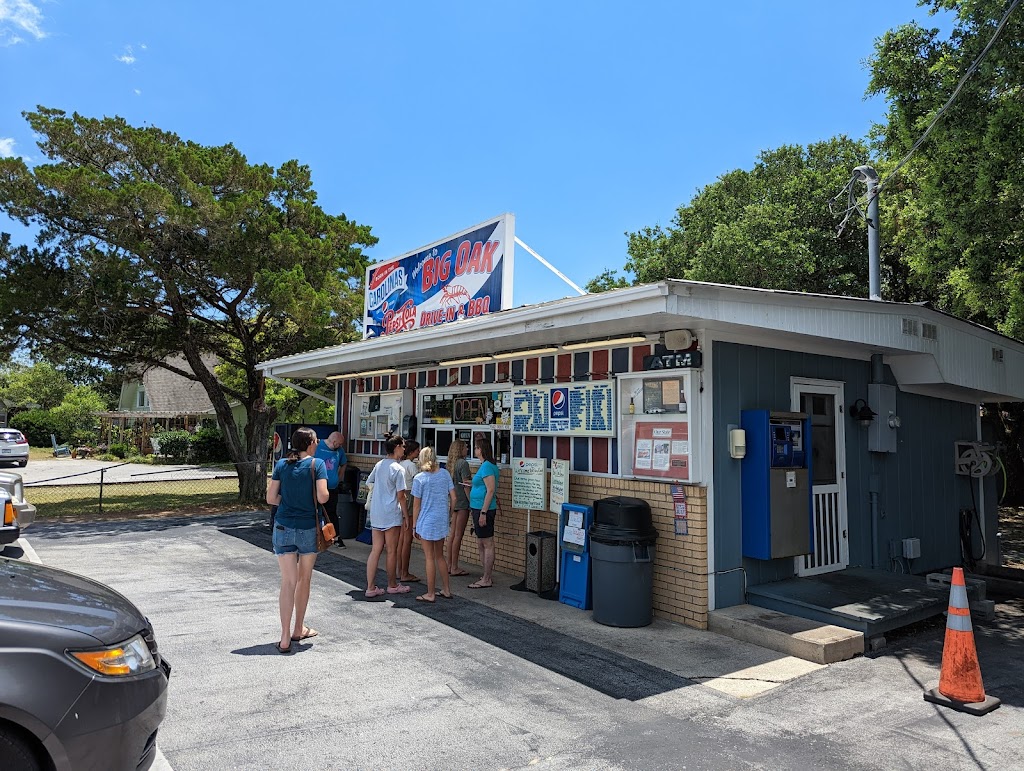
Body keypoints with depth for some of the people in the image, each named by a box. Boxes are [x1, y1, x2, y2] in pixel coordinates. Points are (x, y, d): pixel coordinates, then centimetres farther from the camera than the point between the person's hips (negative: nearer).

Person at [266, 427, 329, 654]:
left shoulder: (281, 465, 2)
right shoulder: (316, 464, -7)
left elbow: (270, 498, 1)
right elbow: (322, 497, -15)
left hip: (283, 528, 2)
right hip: (309, 528, -2)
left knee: (288, 582, 3)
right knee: (304, 579, 16)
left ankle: (285, 639, 0)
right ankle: (298, 629, 30)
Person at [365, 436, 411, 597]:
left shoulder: (379, 465, 7)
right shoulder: (398, 469, -14)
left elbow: (369, 482, 19)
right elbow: (401, 496, -13)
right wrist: (406, 516, -5)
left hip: (375, 513, 7)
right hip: (391, 514, -7)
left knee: (375, 550, 8)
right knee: (392, 551, 7)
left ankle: (371, 587, 8)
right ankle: (392, 585, 19)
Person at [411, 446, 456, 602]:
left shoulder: (419, 478, -10)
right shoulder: (445, 474, 2)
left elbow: (416, 505, -7)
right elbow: (453, 498, 2)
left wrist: (414, 526, 1)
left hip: (427, 522, -4)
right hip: (442, 521, 5)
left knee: (430, 558, 4)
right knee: (440, 556, 18)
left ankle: (430, 594, 12)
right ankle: (447, 590, 23)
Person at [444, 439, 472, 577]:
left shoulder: (451, 463, 10)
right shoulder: (463, 463, -14)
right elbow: (466, 485, -16)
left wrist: (471, 477, 15)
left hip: (454, 502, 8)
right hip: (462, 502, -8)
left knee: (452, 534, 12)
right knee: (458, 535, -3)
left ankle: (450, 565, 18)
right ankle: (455, 568, 3)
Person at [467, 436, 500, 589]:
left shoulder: (487, 466, -16)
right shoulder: (485, 465, 15)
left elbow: (491, 490, -22)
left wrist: (483, 512, -23)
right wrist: (474, 510, 24)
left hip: (483, 510, -11)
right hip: (479, 509, 11)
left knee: (487, 544, -3)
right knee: (481, 544, 16)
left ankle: (486, 580, 3)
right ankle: (486, 576, 24)